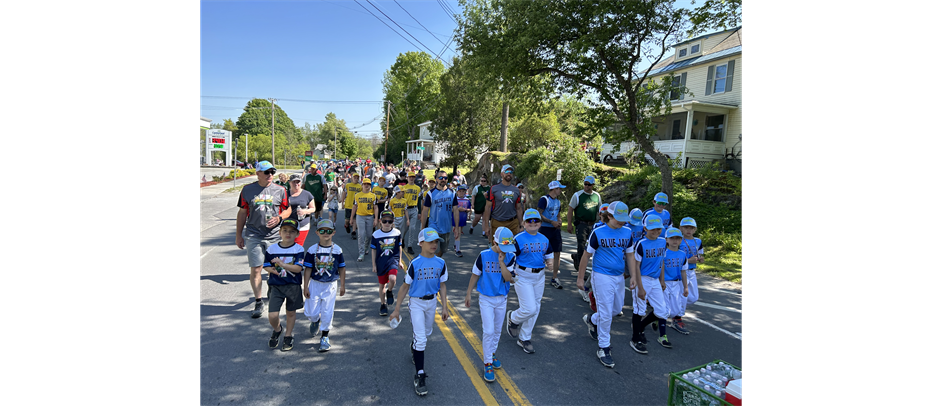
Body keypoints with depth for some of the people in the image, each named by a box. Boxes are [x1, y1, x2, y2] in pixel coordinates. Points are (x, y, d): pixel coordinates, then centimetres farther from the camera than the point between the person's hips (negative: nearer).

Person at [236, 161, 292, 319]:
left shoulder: (280, 190, 4)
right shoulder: (247, 190, 4)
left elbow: (288, 209, 11)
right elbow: (242, 213, 9)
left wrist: (279, 218, -11)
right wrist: (238, 235, 10)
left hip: (275, 236, 1)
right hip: (253, 236, 0)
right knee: (255, 269, -1)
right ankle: (258, 302, 11)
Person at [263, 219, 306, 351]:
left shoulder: (299, 249, -6)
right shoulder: (272, 249, 1)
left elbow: (298, 268, -15)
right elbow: (266, 266, 9)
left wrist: (282, 264, -24)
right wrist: (272, 269, -12)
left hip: (293, 286, -1)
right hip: (275, 286, 1)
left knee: (291, 312, 13)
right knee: (272, 316, -6)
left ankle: (288, 336, 35)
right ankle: (277, 330, 27)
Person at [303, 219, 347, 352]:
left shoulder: (337, 250, -4)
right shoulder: (312, 250, -5)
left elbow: (342, 269, 4)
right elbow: (308, 269, -2)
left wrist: (343, 286, 7)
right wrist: (306, 287, -3)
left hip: (330, 285, 0)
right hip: (315, 284, 1)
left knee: (327, 312, 1)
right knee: (311, 312, 6)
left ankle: (325, 337, 17)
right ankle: (315, 321, 41)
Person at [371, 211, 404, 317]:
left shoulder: (397, 233, -2)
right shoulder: (376, 234, -4)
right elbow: (373, 250, 2)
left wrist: (400, 261, 11)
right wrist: (374, 265, 2)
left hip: (393, 260, -1)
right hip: (381, 262, 1)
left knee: (392, 279, -24)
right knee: (382, 284, 10)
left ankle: (389, 292, 9)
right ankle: (383, 304, 28)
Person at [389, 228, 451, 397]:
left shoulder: (441, 263, -4)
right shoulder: (415, 264, -16)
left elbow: (442, 286, 6)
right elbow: (405, 287, -9)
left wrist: (444, 307, 4)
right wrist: (396, 310, -7)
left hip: (432, 302, 5)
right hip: (416, 303, -4)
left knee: (426, 334, 20)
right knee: (420, 339, -8)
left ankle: (415, 350, 52)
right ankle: (419, 376, 0)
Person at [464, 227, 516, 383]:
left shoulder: (510, 257, -7)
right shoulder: (484, 255, -13)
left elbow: (508, 278, -16)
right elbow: (475, 275, -3)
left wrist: (501, 261, -25)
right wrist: (468, 294, 3)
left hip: (502, 299, 3)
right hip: (486, 298, -3)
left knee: (497, 330, 16)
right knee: (489, 331, -7)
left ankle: (492, 353, 38)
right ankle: (488, 364, 5)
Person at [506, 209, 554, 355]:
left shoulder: (544, 239, 7)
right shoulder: (518, 239, -11)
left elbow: (549, 255, 17)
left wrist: (550, 262, -5)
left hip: (539, 276, 6)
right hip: (523, 276, -6)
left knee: (535, 309, 11)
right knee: (530, 309, -11)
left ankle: (524, 338, 27)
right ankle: (513, 319, 24)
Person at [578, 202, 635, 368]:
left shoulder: (627, 233, 4)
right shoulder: (598, 233, -11)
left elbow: (629, 255, 12)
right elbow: (586, 256, -5)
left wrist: (633, 275, 3)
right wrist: (580, 278, -3)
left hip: (619, 277, 6)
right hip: (602, 277, -6)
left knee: (617, 309, 18)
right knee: (606, 314, -5)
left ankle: (591, 320, 45)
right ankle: (603, 349, 9)